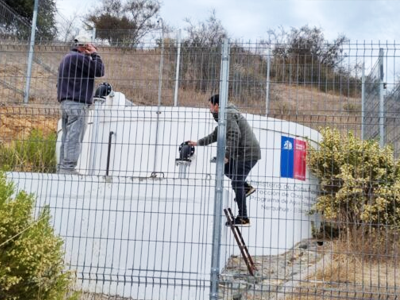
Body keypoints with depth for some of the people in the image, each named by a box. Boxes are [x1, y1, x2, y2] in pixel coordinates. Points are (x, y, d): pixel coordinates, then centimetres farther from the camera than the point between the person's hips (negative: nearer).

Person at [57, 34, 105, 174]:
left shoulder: (67, 58, 23)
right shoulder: (79, 57, -10)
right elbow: (99, 71, -9)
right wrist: (95, 55, 1)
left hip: (65, 102, 10)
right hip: (77, 103, -10)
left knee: (67, 138, 9)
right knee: (74, 138, -11)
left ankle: (63, 167, 8)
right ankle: (68, 168, -14)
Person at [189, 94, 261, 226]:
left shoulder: (227, 114, -11)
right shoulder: (224, 116, 21)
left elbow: (235, 135, -24)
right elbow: (215, 135, 32)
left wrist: (227, 155, -23)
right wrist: (198, 143, 35)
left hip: (247, 152, -10)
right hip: (243, 152, 10)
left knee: (237, 183, -9)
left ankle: (243, 219, -7)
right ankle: (246, 188, 17)